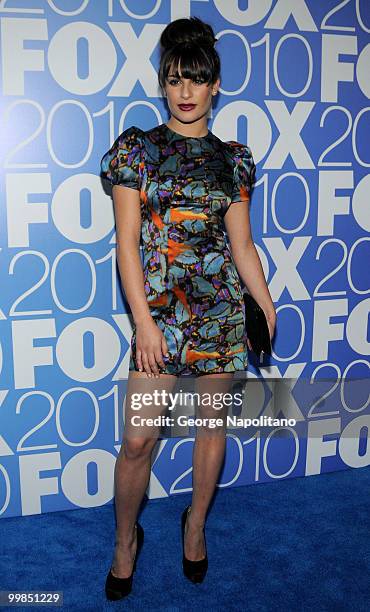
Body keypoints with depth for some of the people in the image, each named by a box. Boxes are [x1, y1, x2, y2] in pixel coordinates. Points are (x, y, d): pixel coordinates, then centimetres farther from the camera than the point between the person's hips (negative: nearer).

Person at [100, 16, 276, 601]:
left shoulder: (233, 158, 8)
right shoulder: (136, 148, 1)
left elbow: (242, 244, 9)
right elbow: (127, 242, -5)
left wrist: (270, 310, 3)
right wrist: (143, 321, -12)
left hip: (222, 309, 3)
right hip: (158, 310, -2)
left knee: (213, 422, 11)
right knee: (138, 439, -2)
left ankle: (196, 524, 35)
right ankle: (126, 540, 24)